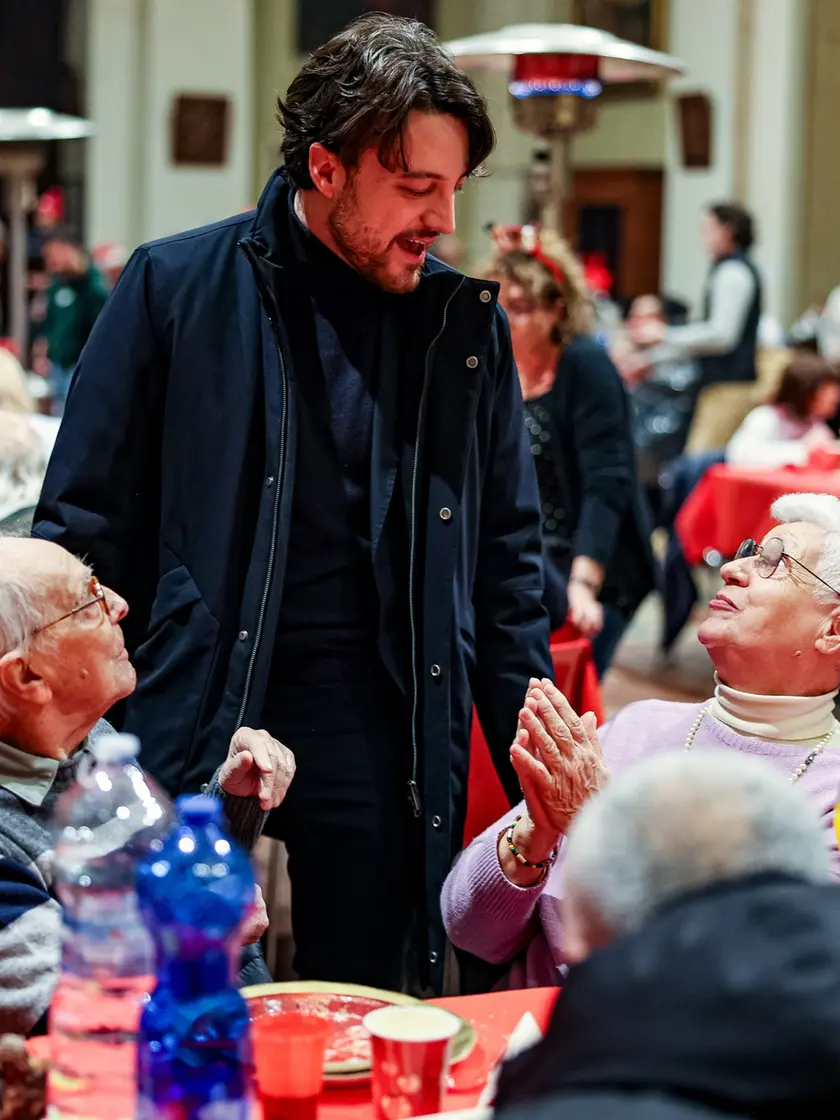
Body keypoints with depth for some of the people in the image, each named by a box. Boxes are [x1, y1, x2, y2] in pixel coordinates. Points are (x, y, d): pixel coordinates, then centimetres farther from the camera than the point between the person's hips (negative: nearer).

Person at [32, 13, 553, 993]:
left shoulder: (465, 319, 7)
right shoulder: (177, 287, -2)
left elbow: (505, 560, 11)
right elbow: (83, 530, 0)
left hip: (380, 740, 2)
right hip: (193, 732, -2)